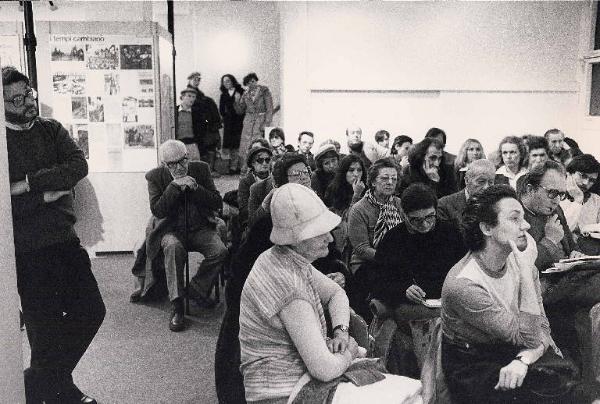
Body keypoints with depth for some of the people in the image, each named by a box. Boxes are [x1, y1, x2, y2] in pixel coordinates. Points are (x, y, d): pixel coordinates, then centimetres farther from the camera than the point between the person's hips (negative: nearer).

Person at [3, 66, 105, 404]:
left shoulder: (52, 129, 6)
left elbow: (79, 166, -12)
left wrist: (28, 184, -20)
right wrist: (49, 192, -14)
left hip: (65, 240, 5)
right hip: (28, 252, -5)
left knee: (91, 311, 10)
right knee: (46, 330, 7)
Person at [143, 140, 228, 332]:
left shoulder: (201, 169, 1)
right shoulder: (155, 177, -2)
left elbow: (217, 204, -3)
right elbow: (157, 211, -13)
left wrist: (195, 188, -18)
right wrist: (174, 186, -22)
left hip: (200, 229, 2)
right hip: (171, 230, -2)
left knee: (220, 251, -26)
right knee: (173, 247, -35)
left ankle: (197, 289, -2)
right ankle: (177, 305, -29)